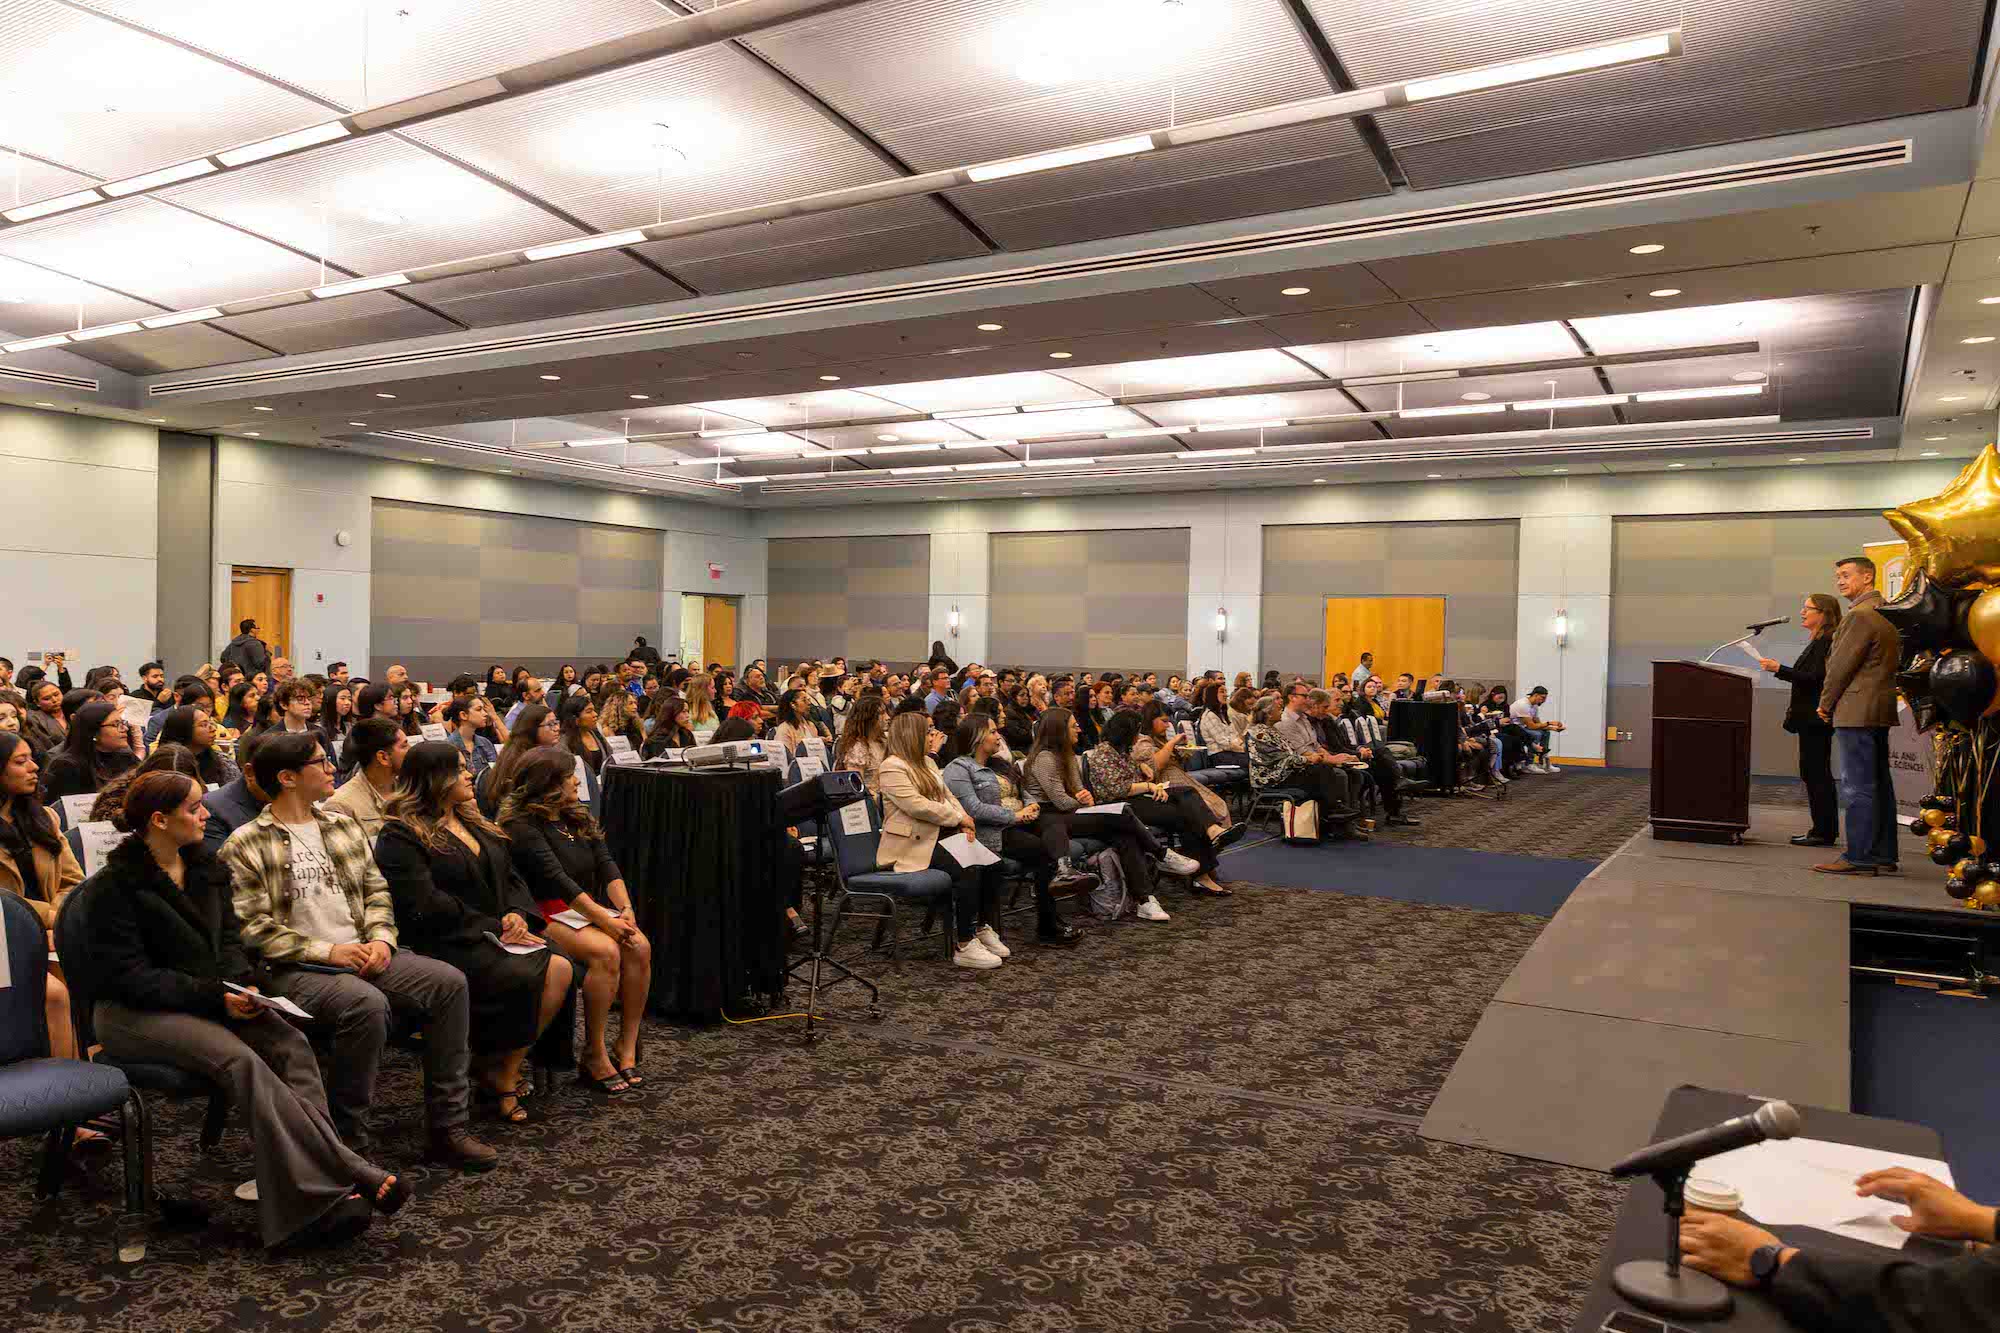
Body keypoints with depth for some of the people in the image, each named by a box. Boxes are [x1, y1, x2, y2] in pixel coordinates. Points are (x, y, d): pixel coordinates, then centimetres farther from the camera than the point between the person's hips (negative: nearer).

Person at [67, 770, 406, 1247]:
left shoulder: (207, 867, 10)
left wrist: (240, 984, -8)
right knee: (240, 1060, -32)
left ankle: (319, 1195, -30)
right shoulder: (115, 886, -10)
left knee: (290, 1045, -23)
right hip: (133, 1012, -6)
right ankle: (350, 1173, -33)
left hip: (209, 996, 6)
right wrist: (215, 995, -22)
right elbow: (131, 976, -14)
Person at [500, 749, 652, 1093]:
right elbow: (556, 877, -19)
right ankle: (594, 1056, -21)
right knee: (605, 951, -32)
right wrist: (604, 920, -25)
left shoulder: (578, 818, 16)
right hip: (546, 916, -7)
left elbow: (607, 866, 7)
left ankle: (627, 1050, -16)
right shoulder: (523, 825, -8)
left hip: (589, 908, 7)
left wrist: (626, 909, -11)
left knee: (640, 946, -21)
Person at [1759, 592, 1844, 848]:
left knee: (1816, 772, -7)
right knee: (1813, 772, 12)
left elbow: (1815, 679, -21)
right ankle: (1823, 830, 17)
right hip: (1810, 718, 10)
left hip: (1816, 719, -10)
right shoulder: (1819, 642, 18)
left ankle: (1824, 832, -2)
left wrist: (1779, 669, -23)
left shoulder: (1826, 642, -14)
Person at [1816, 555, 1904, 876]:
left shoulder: (1859, 615, -15)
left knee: (1858, 787, -7)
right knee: (1879, 784, 12)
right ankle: (1883, 855, 17)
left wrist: (1825, 703, -3)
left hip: (1856, 711, -10)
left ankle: (1860, 857, -5)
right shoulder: (1886, 612, 17)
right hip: (1880, 708, 10)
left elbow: (1842, 664, -15)